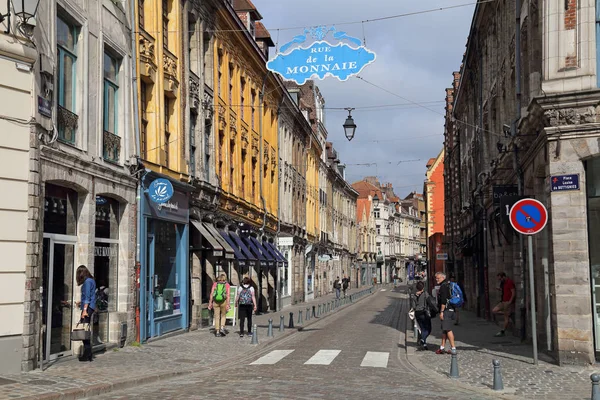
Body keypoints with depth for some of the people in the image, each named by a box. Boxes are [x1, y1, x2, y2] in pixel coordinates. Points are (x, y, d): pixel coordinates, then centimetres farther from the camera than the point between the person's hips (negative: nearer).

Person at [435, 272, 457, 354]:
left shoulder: (444, 286, -13)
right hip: (450, 310, 11)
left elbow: (444, 301, -20)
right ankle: (442, 348, 16)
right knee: (444, 329, 12)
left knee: (448, 329, -10)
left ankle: (453, 348, -10)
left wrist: (441, 312, -19)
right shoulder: (448, 285, 19)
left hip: (446, 310, -11)